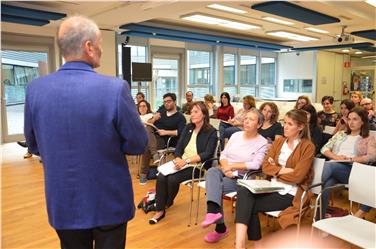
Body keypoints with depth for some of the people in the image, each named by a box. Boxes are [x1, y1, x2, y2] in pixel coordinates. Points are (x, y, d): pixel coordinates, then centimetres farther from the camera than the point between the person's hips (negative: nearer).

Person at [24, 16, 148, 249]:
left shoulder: (35, 89, -7)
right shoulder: (115, 88, -20)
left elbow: (35, 146, 5)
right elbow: (138, 144, -11)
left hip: (63, 203, 3)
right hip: (109, 201, -3)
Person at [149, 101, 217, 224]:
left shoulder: (211, 132, -6)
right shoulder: (188, 128, 12)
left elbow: (208, 154, -16)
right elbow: (179, 147, 7)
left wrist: (186, 160, -24)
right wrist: (178, 159, -15)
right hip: (181, 163, 5)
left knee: (173, 179, -26)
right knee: (161, 177, -21)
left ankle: (167, 203, 5)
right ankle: (159, 210, -11)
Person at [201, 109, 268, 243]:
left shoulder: (262, 142, -3)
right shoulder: (236, 135, 12)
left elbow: (255, 165, -15)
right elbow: (223, 155, 8)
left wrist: (232, 166, -15)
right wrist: (226, 168, -12)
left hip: (243, 177, -4)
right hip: (226, 171, 4)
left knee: (215, 186, -28)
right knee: (212, 172, -31)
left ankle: (220, 227, -19)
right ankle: (214, 211, -46)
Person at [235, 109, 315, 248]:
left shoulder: (308, 147, -3)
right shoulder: (278, 142, 14)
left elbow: (297, 176, -13)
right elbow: (265, 166, 5)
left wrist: (275, 170, -4)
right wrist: (282, 170, -10)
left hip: (291, 193, -5)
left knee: (249, 205, -24)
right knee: (243, 191, -25)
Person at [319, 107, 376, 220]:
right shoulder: (340, 134, 26)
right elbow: (324, 149, 15)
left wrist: (351, 159, -14)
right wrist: (336, 157, -5)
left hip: (353, 171, -2)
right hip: (334, 167, 2)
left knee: (328, 165, -36)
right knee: (327, 184, -36)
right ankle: (321, 216, -32)